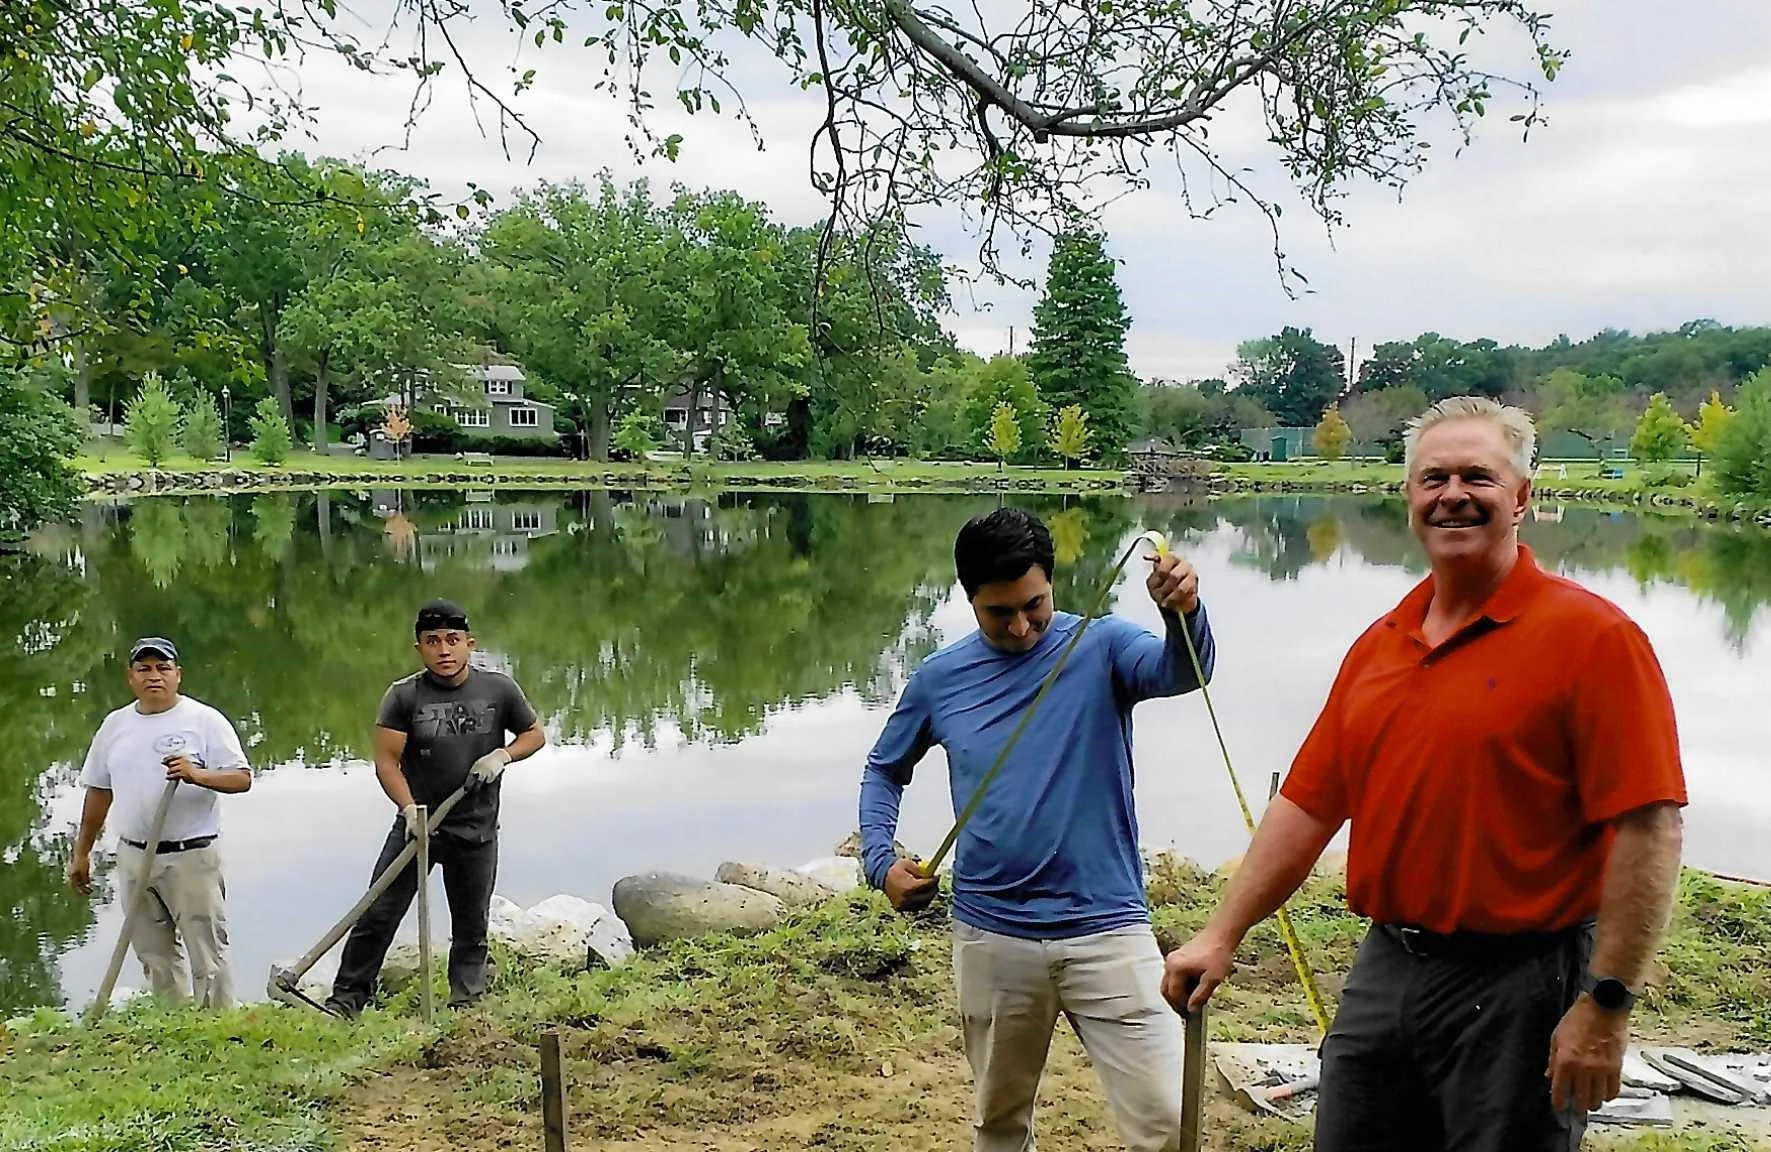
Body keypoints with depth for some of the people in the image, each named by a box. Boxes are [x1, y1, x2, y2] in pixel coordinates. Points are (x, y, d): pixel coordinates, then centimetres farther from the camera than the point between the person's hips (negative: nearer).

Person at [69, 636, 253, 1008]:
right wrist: (81, 853, 19)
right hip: (133, 856, 5)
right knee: (155, 956, 13)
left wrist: (197, 774, -29)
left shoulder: (205, 720, -5)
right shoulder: (115, 725, 11)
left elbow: (242, 777, -11)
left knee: (207, 951, -4)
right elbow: (98, 792, 18)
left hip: (192, 855, -5)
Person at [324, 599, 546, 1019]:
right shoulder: (403, 696, -7)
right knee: (377, 914, -3)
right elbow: (386, 760, -11)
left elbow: (534, 734, 10)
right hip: (417, 823, -1)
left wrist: (503, 755, -10)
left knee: (471, 927, 10)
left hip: (477, 831, 1)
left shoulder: (499, 689, -3)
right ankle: (345, 1001, 7)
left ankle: (465, 1007, 23)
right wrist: (409, 807, -25)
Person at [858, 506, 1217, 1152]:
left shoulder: (1101, 648, -6)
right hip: (991, 938, 3)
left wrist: (1184, 614, -49)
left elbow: (1179, 671, -27)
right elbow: (884, 769, 17)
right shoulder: (939, 679, 2)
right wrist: (879, 860, 2)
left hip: (1106, 930, -2)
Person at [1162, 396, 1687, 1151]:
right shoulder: (1377, 646, 9)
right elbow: (1309, 803, 11)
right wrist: (1222, 935, 9)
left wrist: (1607, 1005, -19)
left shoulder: (1590, 635, -10)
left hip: (1517, 988, -6)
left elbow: (1648, 827, -15)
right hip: (1383, 970, 6)